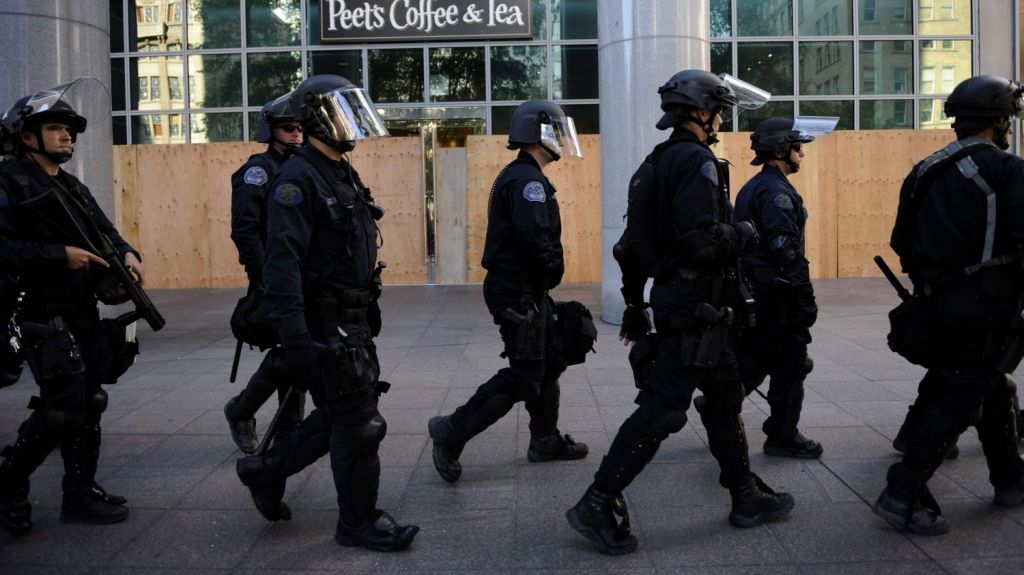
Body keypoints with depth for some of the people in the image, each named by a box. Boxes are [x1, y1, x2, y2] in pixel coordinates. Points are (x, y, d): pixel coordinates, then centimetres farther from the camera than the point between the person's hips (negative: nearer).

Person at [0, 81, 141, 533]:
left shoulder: (73, 188, 19)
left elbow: (105, 231, 20)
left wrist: (126, 253, -2)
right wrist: (60, 255, -23)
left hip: (84, 314, 8)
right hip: (45, 316, -8)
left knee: (88, 404, 10)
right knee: (64, 408, -11)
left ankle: (81, 493, 20)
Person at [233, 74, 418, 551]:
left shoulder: (344, 175, 14)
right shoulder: (298, 179, -16)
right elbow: (282, 264, -24)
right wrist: (295, 341, -29)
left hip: (351, 321, 9)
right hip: (324, 326, -9)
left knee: (339, 415, 18)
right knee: (360, 424, -1)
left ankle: (266, 470, 34)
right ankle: (359, 523, 14)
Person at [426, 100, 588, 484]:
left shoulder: (518, 176, 16)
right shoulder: (527, 179, -17)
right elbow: (534, 237, -29)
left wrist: (547, 273, 7)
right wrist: (553, 270, -13)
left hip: (525, 290, 11)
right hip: (520, 293, -11)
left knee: (548, 363, 17)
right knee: (523, 376, -7)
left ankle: (546, 440, 28)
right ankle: (451, 432, -2)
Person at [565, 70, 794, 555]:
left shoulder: (660, 161, 15)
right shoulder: (696, 161, -16)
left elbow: (633, 242, 17)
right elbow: (701, 240, -27)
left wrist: (634, 304, 22)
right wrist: (743, 234, -7)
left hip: (686, 305, 11)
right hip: (693, 309, -11)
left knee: (725, 397, 18)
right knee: (662, 409, -8)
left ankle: (747, 497, 29)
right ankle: (598, 507, -4)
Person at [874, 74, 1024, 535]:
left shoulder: (925, 172, 10)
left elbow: (903, 243, 12)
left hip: (938, 303, 8)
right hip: (985, 308, -8)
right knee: (958, 401, -4)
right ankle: (904, 496, -6)